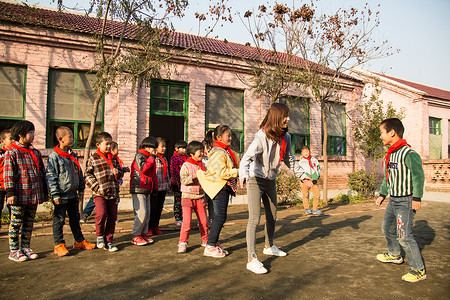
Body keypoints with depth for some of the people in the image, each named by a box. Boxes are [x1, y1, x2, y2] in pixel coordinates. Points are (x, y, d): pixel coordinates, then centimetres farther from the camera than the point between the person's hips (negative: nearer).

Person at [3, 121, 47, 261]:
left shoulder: (36, 153, 13)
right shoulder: (11, 153, -6)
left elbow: (42, 173, 17)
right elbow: (8, 174, -10)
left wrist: (45, 191, 17)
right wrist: (10, 193, -15)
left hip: (34, 196, 6)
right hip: (19, 196, -6)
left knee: (29, 223, 13)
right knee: (16, 223, 4)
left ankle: (25, 248, 23)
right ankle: (14, 251, 14)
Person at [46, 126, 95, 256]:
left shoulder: (73, 155, 10)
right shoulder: (54, 156, -11)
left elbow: (79, 173, 17)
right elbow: (50, 176, -14)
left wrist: (81, 189, 15)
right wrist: (55, 194, -17)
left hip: (73, 194, 7)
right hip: (61, 196, -7)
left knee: (75, 219, 16)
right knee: (59, 220, 3)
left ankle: (80, 241, 27)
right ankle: (59, 245, 14)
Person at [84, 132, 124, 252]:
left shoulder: (113, 159, 14)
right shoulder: (93, 158, 1)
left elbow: (120, 173, 21)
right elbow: (88, 175, -1)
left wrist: (117, 172, -3)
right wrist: (97, 187, -12)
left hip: (113, 193, 5)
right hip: (100, 194, -4)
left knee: (112, 217, 5)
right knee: (101, 214, -21)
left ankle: (108, 241, 20)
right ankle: (99, 236, 6)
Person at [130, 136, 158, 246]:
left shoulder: (149, 157, 19)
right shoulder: (139, 156, -8)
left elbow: (153, 174, 24)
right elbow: (143, 169, -25)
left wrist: (155, 187, 20)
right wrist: (152, 157, -19)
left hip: (147, 190, 9)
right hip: (138, 189, -9)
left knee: (147, 213, 10)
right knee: (141, 213, -11)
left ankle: (143, 234, 20)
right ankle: (135, 236, 1)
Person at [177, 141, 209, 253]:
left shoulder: (202, 165, 10)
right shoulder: (186, 165, -6)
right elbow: (183, 180, -17)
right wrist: (194, 177, -27)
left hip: (200, 197, 5)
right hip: (188, 197, -5)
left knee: (204, 221, 8)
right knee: (187, 221, -9)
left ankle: (205, 240, 25)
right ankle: (183, 242, 6)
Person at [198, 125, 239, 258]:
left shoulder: (226, 151, 16)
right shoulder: (218, 153, -17)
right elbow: (222, 172, -24)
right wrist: (238, 172, -19)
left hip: (225, 187, 10)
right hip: (219, 186, -10)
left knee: (220, 216, 13)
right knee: (220, 216, -8)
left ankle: (214, 243, 23)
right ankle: (210, 247, 0)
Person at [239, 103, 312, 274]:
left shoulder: (285, 137, -2)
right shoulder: (262, 136, -24)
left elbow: (290, 160, 12)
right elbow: (248, 156, -37)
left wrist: (302, 175, 17)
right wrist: (243, 174, -55)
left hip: (270, 181, 7)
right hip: (255, 180, -7)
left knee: (272, 217, 19)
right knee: (254, 218, -12)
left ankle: (269, 247, 41)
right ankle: (252, 259, -6)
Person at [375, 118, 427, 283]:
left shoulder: (409, 154, -20)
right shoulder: (390, 155, 9)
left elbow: (419, 176, -24)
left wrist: (417, 198, -24)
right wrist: (382, 194, 19)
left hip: (405, 202, -10)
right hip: (393, 200, 10)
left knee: (404, 235, -8)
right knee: (387, 227, 22)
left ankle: (419, 270, 9)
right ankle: (394, 255, 45)